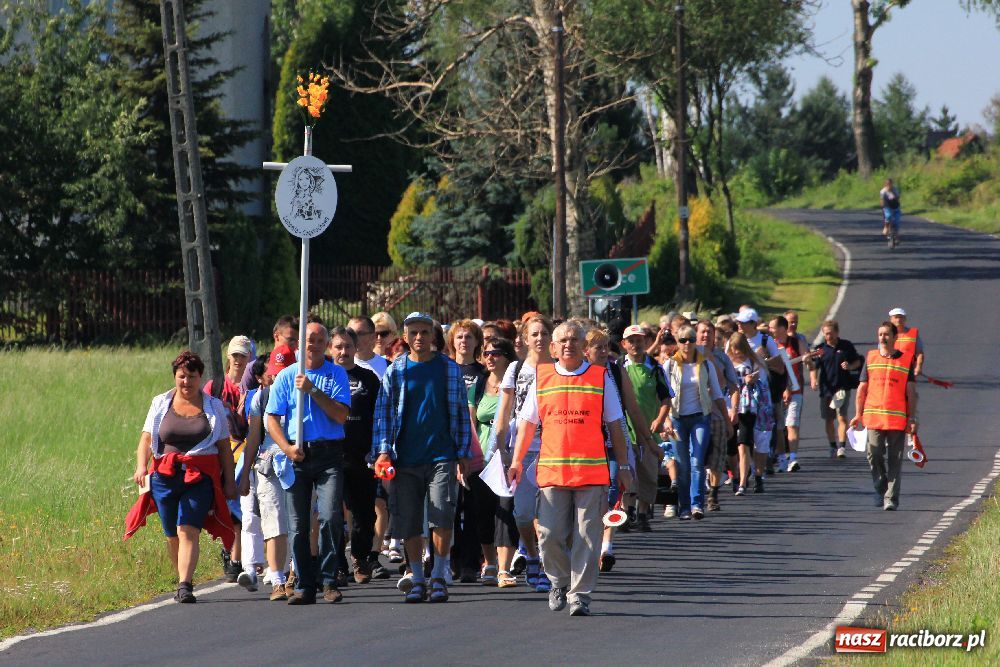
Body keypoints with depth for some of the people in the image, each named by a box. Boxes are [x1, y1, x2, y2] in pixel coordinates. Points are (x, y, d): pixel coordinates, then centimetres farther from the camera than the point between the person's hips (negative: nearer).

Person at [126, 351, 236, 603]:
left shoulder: (214, 406, 10)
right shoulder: (161, 404, 11)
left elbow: (224, 447, 12)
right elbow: (146, 439, 7)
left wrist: (229, 481, 8)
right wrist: (141, 466, -11)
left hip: (200, 478, -2)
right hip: (165, 476, 2)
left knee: (188, 530, -17)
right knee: (172, 535, 7)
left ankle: (185, 586, -24)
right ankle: (182, 580, 24)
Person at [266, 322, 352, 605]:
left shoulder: (337, 374, 6)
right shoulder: (286, 376, 8)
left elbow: (341, 415, -6)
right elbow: (272, 419, 6)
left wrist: (313, 390, -13)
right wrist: (287, 447, -10)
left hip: (329, 455, -2)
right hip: (297, 455, 2)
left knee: (331, 517, -16)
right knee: (297, 524, 2)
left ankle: (329, 580, -6)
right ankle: (304, 586, 9)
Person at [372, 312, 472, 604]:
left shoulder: (450, 369, 7)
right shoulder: (394, 372, 8)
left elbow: (461, 412, 10)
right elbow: (383, 413, 7)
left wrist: (463, 454, 6)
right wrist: (383, 451, -4)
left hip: (441, 456, -1)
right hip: (405, 459, 1)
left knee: (442, 519, -12)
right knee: (409, 524, 3)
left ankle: (439, 577, 1)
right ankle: (417, 580, 15)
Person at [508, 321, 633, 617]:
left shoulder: (600, 377, 7)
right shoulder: (541, 377, 10)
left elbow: (615, 425, 10)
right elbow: (527, 422, 15)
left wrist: (623, 467, 7)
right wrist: (517, 461, 8)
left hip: (592, 472, -1)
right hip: (551, 471, 1)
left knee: (587, 537, -3)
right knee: (549, 535, -4)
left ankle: (580, 593, 4)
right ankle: (560, 582, 20)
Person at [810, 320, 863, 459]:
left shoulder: (846, 346, 3)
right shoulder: (820, 348, 4)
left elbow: (858, 361, 12)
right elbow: (813, 366, 1)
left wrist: (850, 366, -10)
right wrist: (813, 379, -18)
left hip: (842, 387, -2)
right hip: (826, 389, 2)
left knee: (841, 417, -14)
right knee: (829, 419, 10)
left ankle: (842, 447, -17)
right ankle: (833, 446, 23)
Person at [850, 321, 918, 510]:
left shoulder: (906, 359, 5)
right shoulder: (871, 358, 10)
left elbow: (911, 392, 4)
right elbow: (862, 388, 13)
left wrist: (912, 418, -2)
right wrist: (858, 414, 8)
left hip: (898, 418, -2)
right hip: (873, 416, 2)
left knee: (894, 460, -2)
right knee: (874, 454, -3)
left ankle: (891, 498, 0)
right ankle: (881, 489, 19)